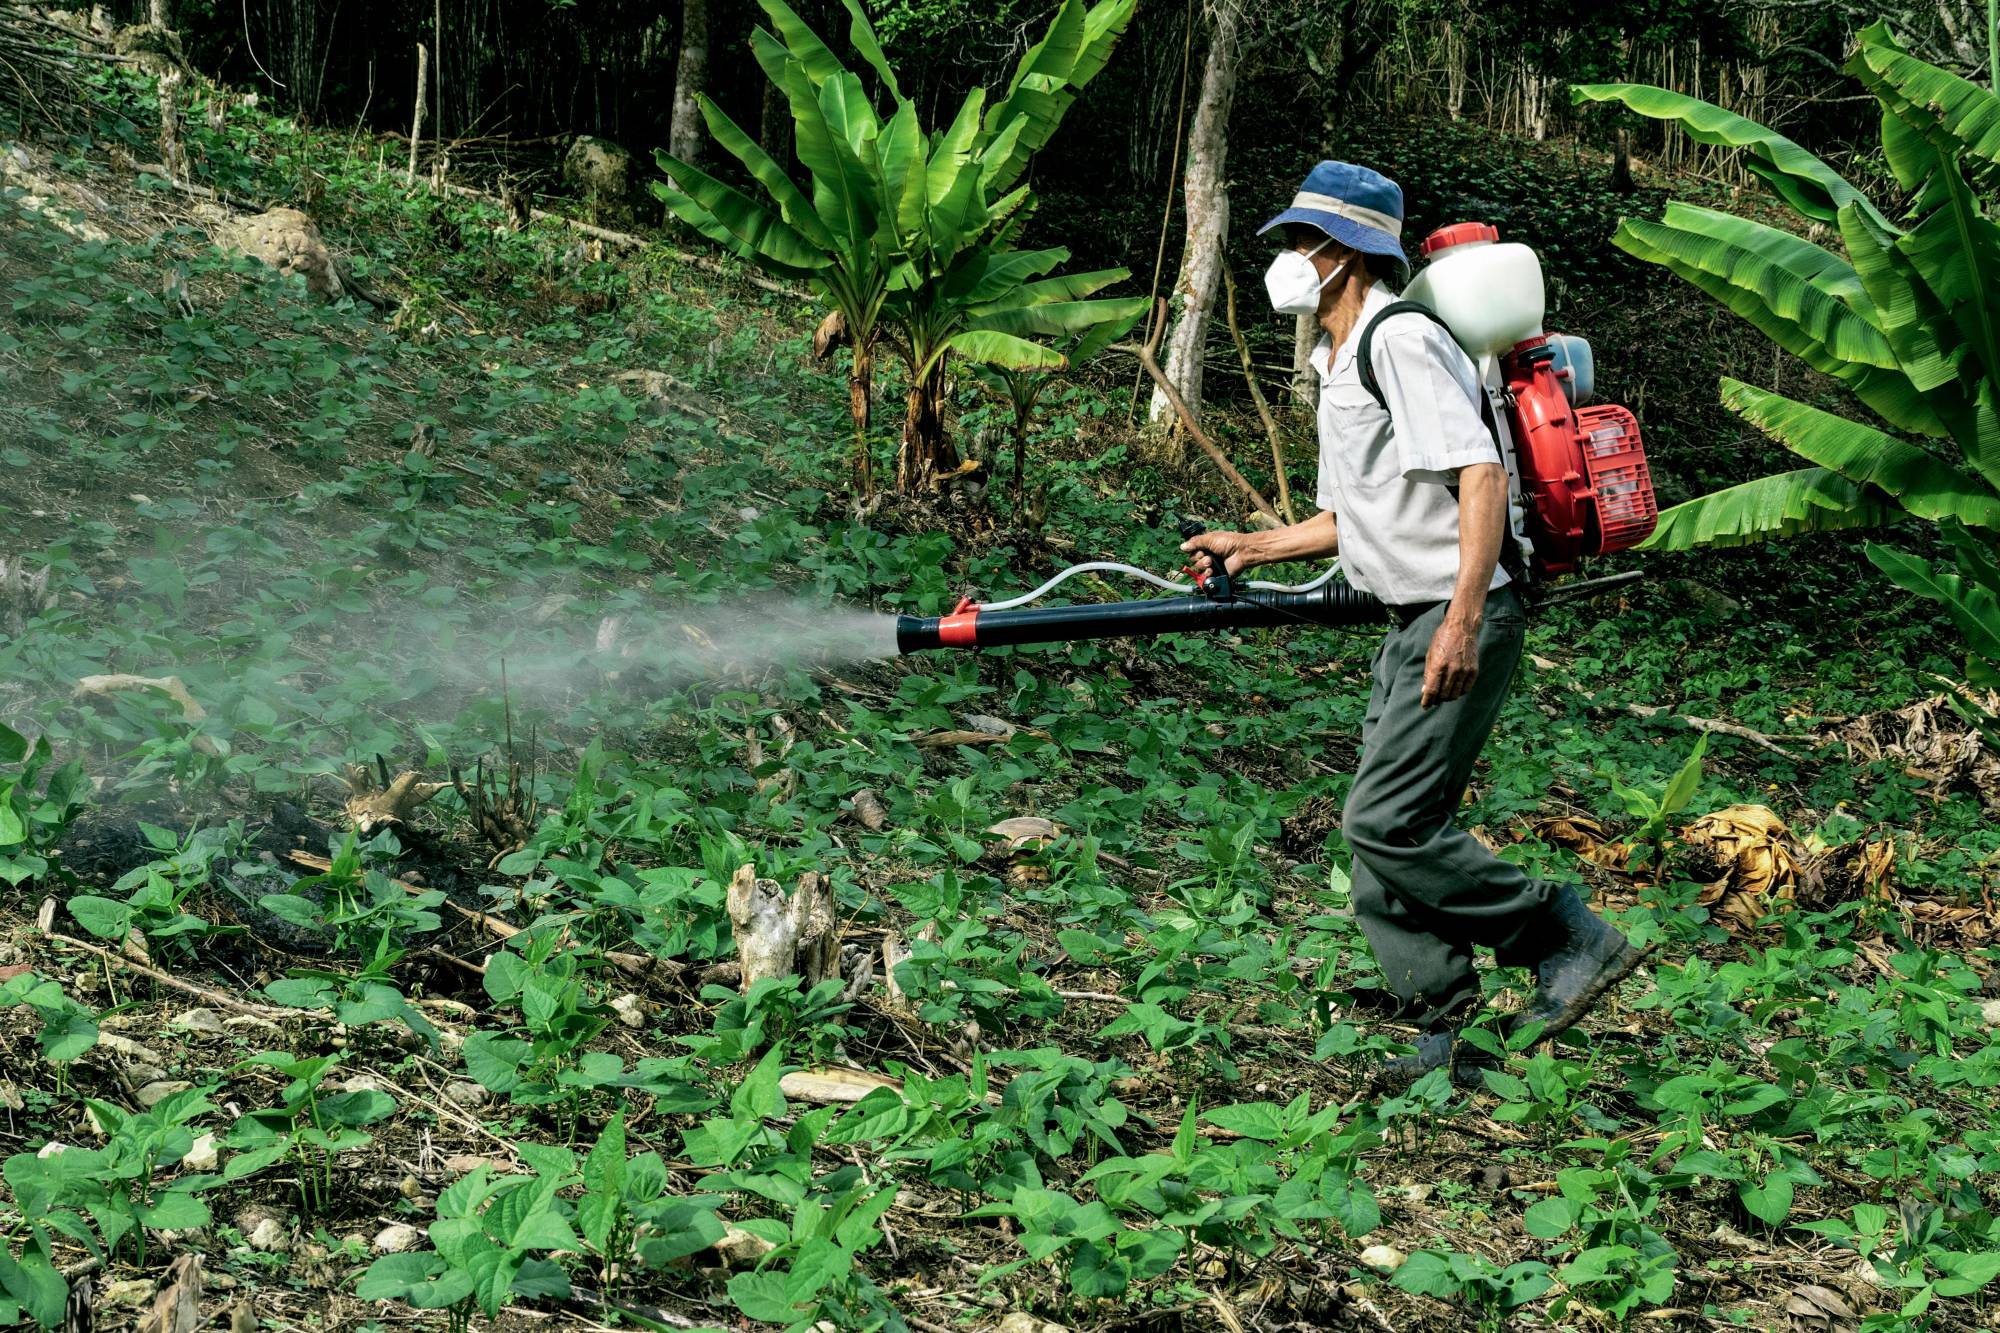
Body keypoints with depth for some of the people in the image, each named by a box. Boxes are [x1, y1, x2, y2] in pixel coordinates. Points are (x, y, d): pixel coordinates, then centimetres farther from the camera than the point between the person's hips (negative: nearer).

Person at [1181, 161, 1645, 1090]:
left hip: (1462, 622, -10)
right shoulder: (1339, 366, 20)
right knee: (1383, 834, 7)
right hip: (1413, 627, 10)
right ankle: (1451, 1037, 12)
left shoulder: (1401, 342, -12)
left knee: (1385, 823, -14)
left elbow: (1482, 476, -22)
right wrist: (1251, 547, 16)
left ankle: (1571, 939, -2)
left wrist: (1462, 619, -29)